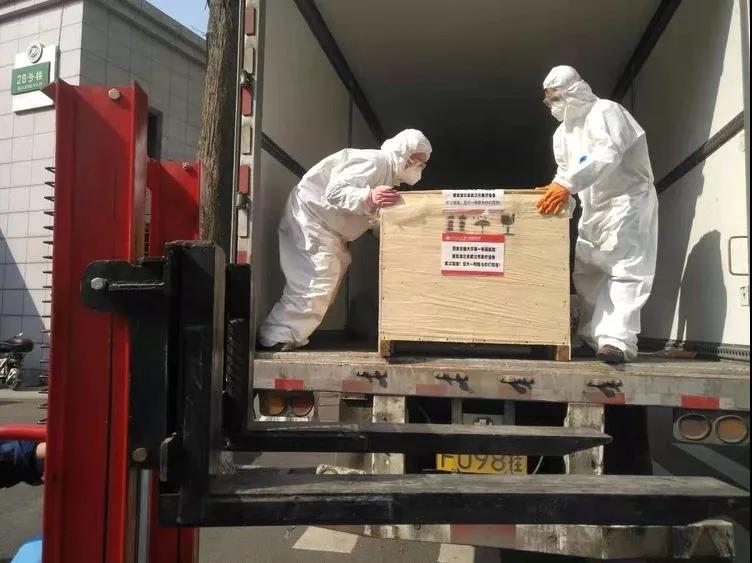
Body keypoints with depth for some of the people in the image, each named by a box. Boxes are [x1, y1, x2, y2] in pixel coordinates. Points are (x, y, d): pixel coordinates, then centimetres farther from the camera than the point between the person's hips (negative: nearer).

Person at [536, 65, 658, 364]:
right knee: (585, 272, 7)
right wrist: (556, 188, -6)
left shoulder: (606, 111, -13)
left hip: (626, 199, -8)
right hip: (593, 206, 8)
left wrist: (567, 185, -41)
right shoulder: (563, 132, 12)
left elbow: (607, 156, -30)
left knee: (625, 269, -16)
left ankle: (617, 339, -23)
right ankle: (591, 337, 15)